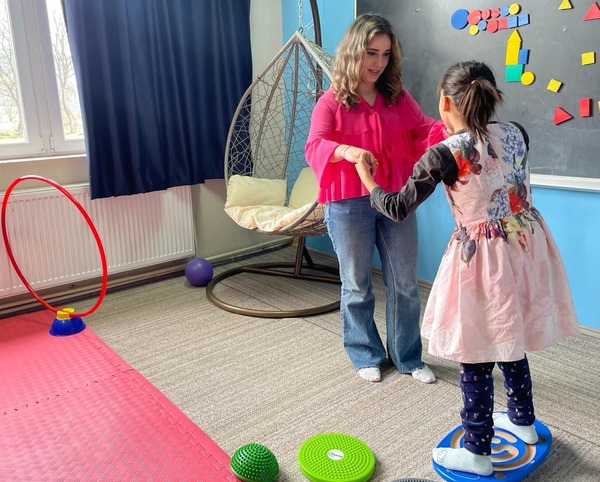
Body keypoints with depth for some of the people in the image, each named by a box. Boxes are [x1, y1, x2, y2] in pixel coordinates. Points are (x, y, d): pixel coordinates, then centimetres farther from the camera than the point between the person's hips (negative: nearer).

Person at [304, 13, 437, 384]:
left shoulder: (399, 98, 7)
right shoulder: (331, 101, -3)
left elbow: (423, 133, 3)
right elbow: (315, 146, -15)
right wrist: (346, 151, -37)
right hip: (349, 206, -3)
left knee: (405, 283, 11)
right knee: (357, 286, 11)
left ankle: (408, 357, 29)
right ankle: (366, 356, 31)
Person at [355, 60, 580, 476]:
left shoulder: (443, 154, -18)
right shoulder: (517, 133, -1)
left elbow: (398, 210, -12)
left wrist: (367, 179, 6)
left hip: (483, 258, -7)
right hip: (526, 247, 7)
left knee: (477, 356, 7)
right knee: (510, 341, 25)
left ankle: (478, 453, 22)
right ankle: (523, 420, 45)